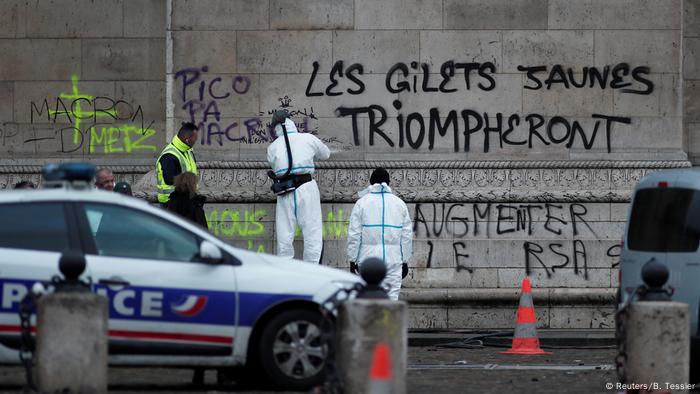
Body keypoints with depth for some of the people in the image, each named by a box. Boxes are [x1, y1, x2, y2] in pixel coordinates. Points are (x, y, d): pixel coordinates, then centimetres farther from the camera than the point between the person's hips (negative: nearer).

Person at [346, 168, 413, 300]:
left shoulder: (362, 202, 2)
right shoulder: (399, 203, 8)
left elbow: (354, 234, -1)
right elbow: (407, 235, 9)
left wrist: (352, 259, 5)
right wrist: (405, 260, 16)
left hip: (369, 257, -1)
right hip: (393, 259, 1)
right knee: (392, 296, 2)